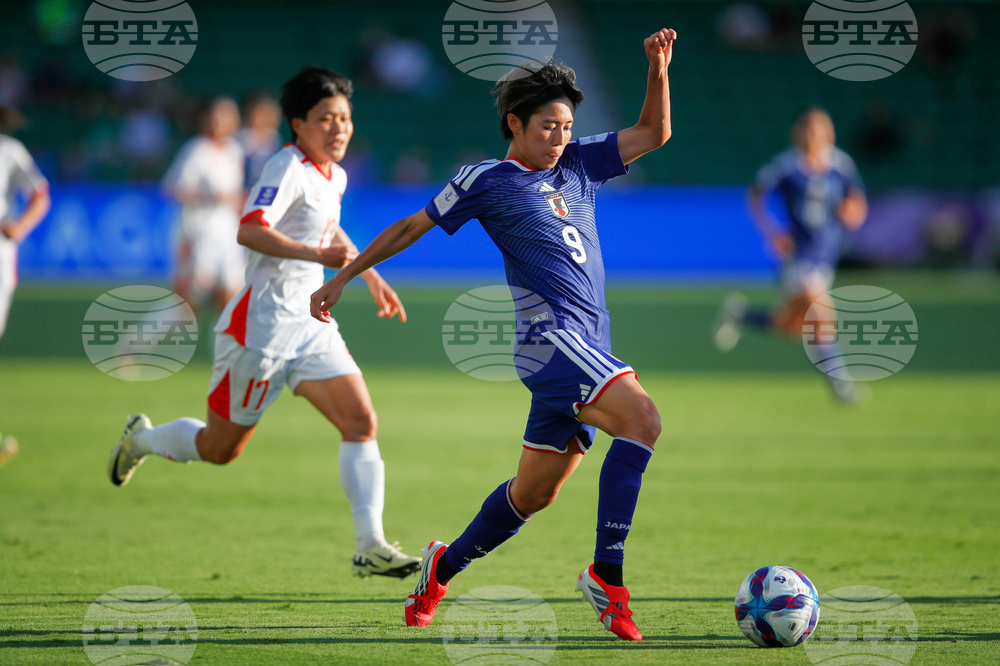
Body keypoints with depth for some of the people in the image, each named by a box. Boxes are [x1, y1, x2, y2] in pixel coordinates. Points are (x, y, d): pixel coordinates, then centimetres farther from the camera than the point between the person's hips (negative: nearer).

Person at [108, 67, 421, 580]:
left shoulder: (334, 177, 12)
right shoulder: (287, 169, -16)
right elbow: (249, 231, -32)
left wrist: (372, 277, 33)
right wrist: (317, 255, -39)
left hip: (309, 325, 8)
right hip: (262, 323, -8)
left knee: (361, 422, -10)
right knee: (220, 449, 6)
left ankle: (370, 546, -12)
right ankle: (141, 440, 36)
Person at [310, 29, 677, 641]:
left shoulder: (580, 164, 19)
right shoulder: (486, 179, 4)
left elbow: (654, 133, 18)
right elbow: (410, 228, 11)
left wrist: (658, 70, 2)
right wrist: (343, 278, 15)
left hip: (588, 348, 7)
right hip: (550, 333, -7)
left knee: (534, 495, 12)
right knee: (642, 419, -28)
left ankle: (444, 567, 32)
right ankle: (607, 573, -29)